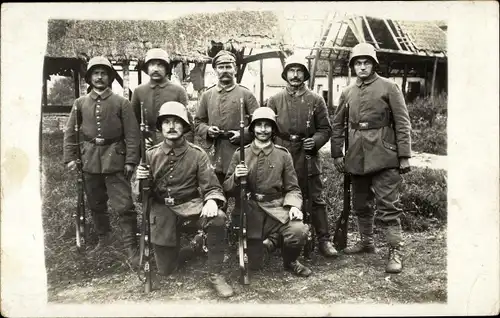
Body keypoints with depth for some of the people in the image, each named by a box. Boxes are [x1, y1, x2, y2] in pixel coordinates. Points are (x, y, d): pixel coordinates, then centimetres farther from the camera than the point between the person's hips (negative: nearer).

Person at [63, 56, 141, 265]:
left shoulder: (121, 103, -2)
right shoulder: (80, 103, 6)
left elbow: (132, 134, -4)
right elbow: (70, 132, 10)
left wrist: (130, 161, -10)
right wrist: (70, 157, 3)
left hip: (114, 158, -4)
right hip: (90, 159, 4)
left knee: (123, 205, -6)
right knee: (96, 204, 15)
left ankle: (131, 247, 4)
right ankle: (103, 239, 33)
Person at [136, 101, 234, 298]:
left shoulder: (197, 154, -6)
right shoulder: (151, 154, -1)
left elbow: (212, 188, -9)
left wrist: (212, 201, -33)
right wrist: (140, 180, -20)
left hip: (191, 204, -1)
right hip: (162, 208, 1)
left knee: (217, 219, -35)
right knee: (165, 270, 3)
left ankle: (215, 275, -16)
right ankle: (172, 245, 40)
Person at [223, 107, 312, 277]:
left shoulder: (283, 155, 3)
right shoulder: (240, 154, 3)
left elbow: (292, 188, 3)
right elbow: (227, 188, 4)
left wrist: (294, 206, -17)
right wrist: (236, 178, -17)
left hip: (277, 208, 0)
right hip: (251, 211, 0)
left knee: (298, 231, -30)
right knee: (254, 265, -1)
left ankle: (290, 261, 4)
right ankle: (268, 243, 35)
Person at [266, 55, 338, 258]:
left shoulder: (316, 100, 5)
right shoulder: (275, 100, 7)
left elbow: (325, 129, 6)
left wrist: (315, 141, -13)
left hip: (307, 157, -1)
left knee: (315, 199, 3)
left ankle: (324, 240, 12)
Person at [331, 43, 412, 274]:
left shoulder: (388, 87, -2)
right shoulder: (347, 92, 12)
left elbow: (402, 123, -4)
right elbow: (337, 125, 15)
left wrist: (404, 156, -9)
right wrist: (337, 154, 8)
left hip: (383, 156, -5)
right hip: (357, 156, 5)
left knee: (388, 206, -5)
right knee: (360, 204, 16)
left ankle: (395, 252, 3)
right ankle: (366, 242, 33)